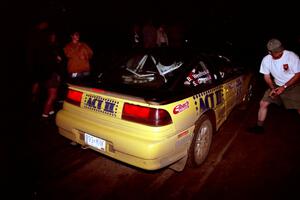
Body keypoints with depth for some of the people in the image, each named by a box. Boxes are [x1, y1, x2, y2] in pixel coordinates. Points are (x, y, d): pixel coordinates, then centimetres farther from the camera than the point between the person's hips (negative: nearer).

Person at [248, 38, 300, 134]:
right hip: (277, 86, 3)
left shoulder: (292, 56, -22)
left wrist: (284, 87, -22)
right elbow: (267, 77, 1)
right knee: (263, 103, -2)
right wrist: (273, 88, -14)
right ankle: (259, 127, 12)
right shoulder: (266, 60, -11)